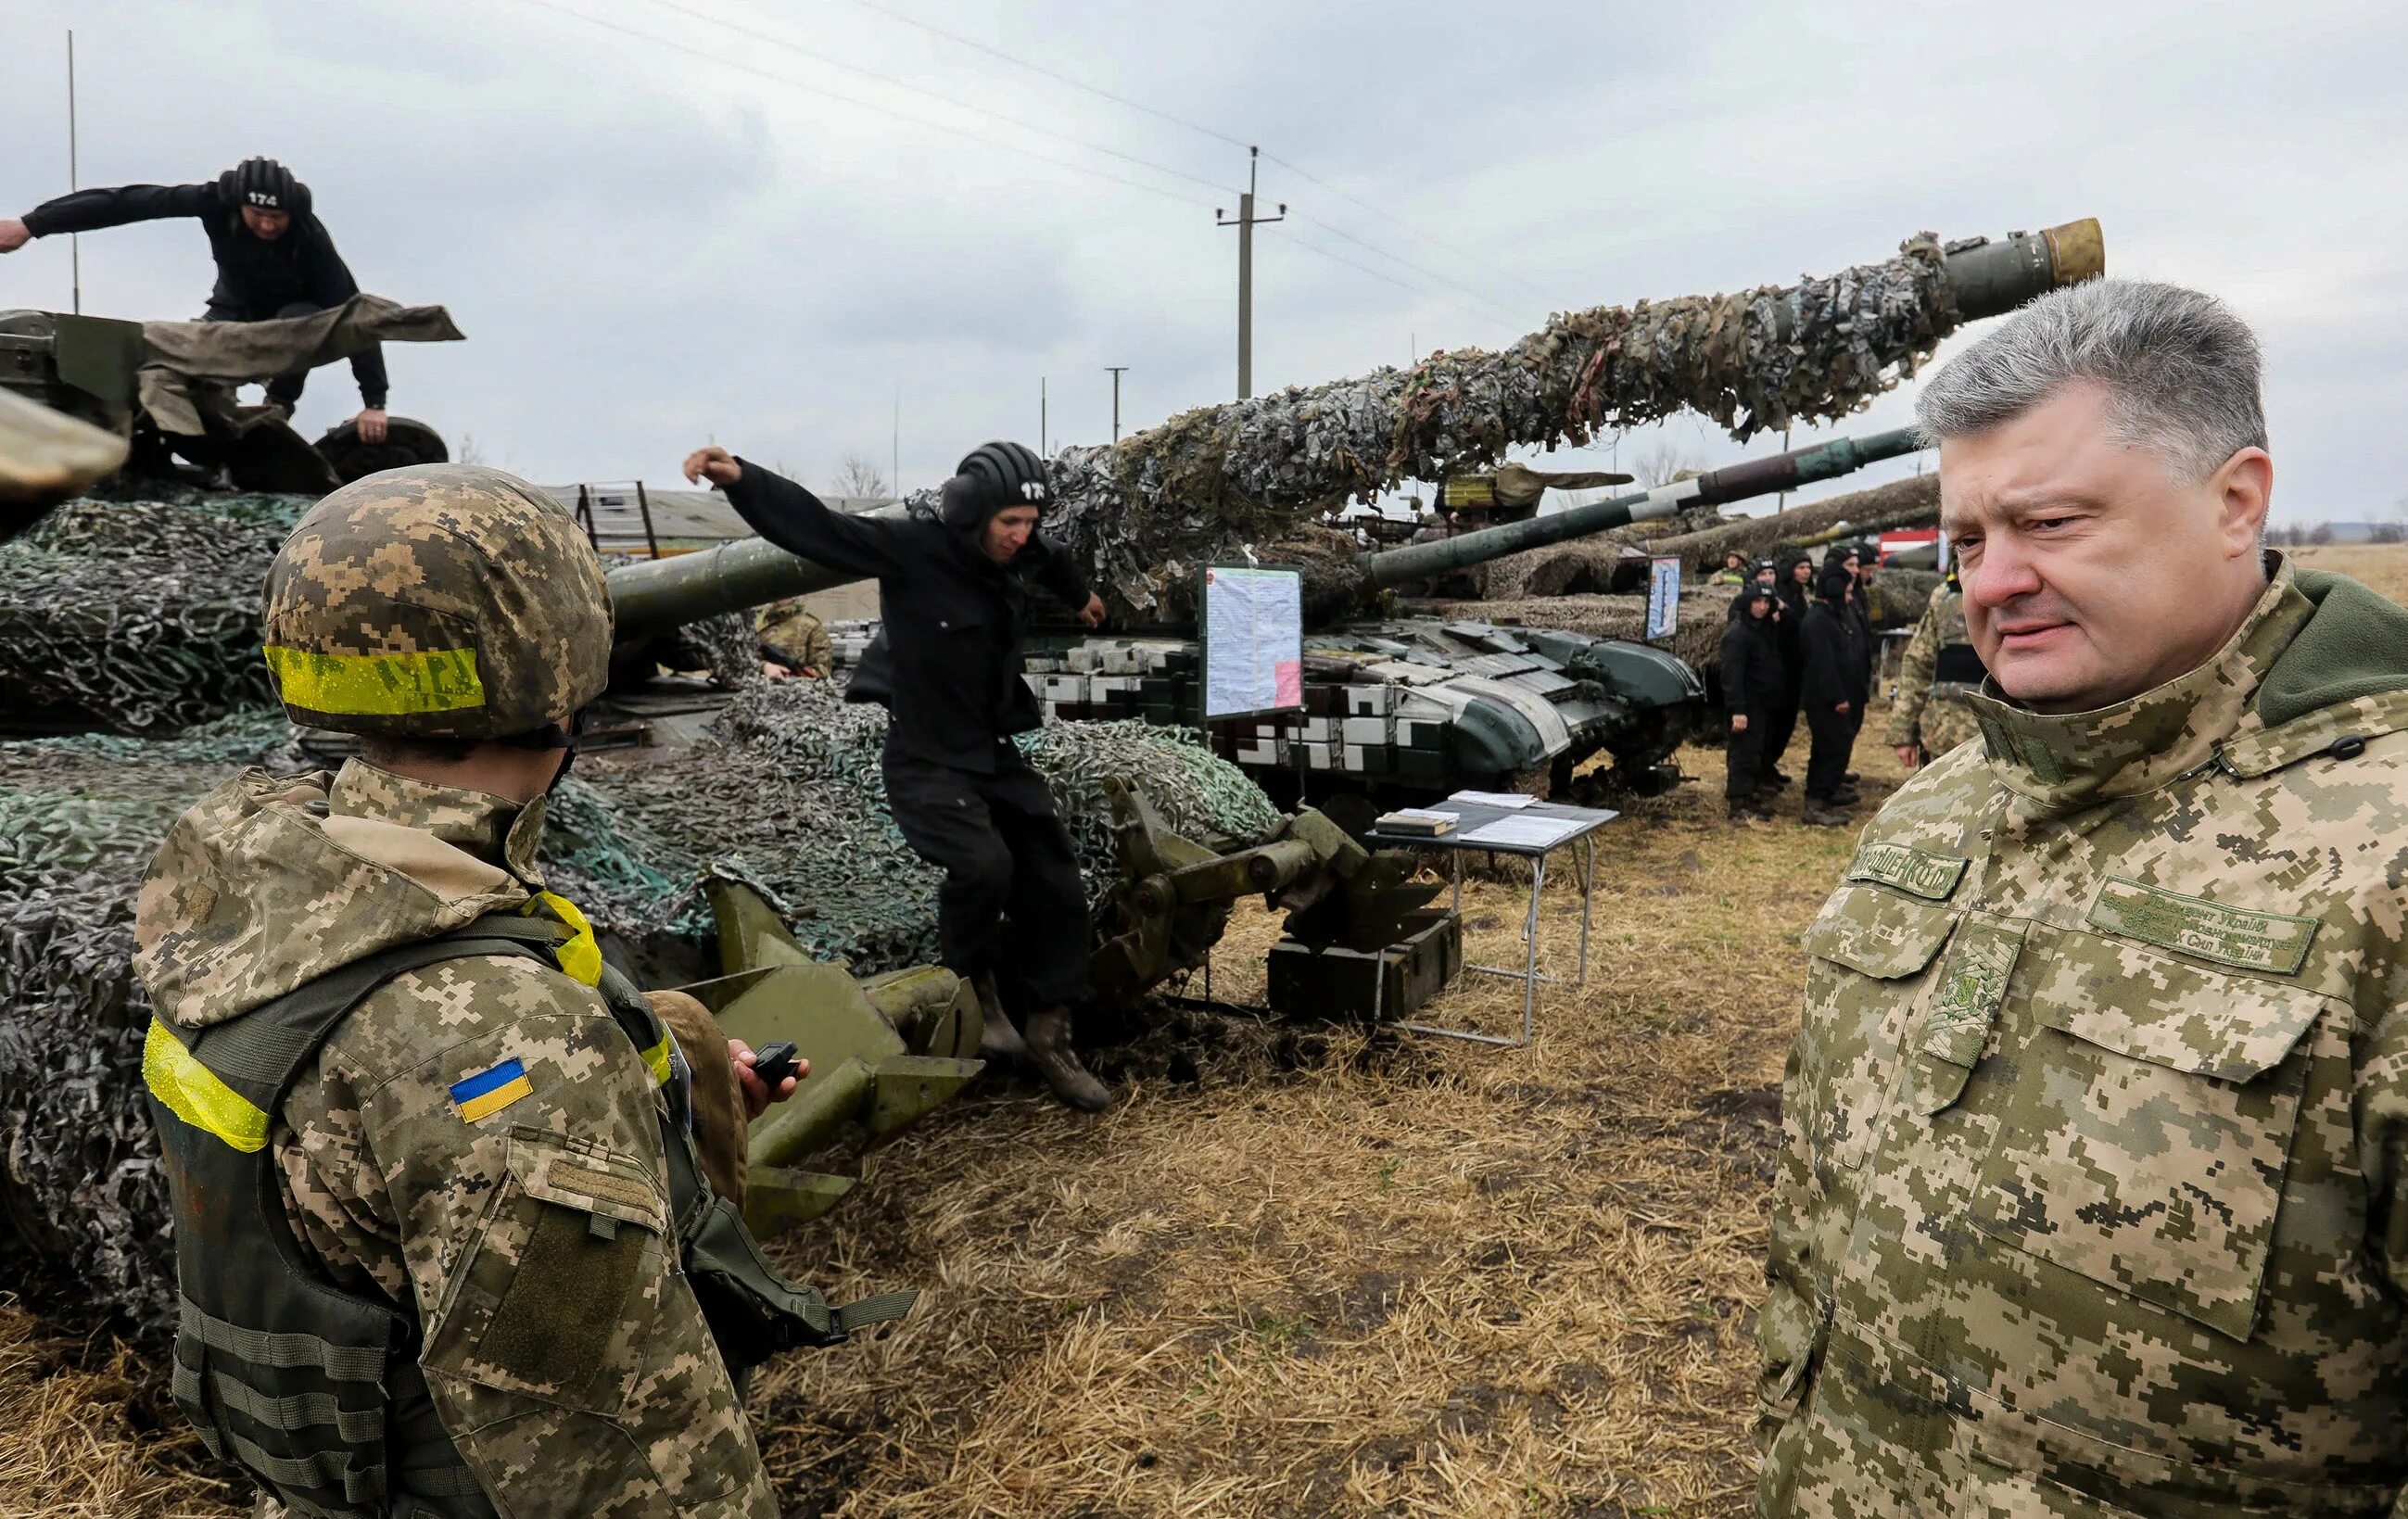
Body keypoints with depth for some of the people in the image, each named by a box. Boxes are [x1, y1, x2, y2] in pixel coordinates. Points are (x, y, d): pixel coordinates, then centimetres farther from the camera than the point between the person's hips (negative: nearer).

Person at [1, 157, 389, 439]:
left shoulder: (309, 237, -34)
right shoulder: (218, 201, -27)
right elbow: (129, 202, -26)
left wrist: (374, 402, -44)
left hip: (294, 314, -2)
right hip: (235, 310, 2)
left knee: (301, 319, -37)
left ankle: (280, 405, -11)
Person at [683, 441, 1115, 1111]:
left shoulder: (1019, 555, 2)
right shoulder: (912, 548, -16)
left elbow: (1049, 560, 28)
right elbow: (813, 524, -24)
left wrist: (1080, 594, 49)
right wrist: (738, 479, -40)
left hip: (998, 758, 7)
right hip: (928, 765, -7)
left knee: (1056, 889, 4)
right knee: (982, 864, -30)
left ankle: (1049, 1038, 19)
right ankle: (974, 984, 1)